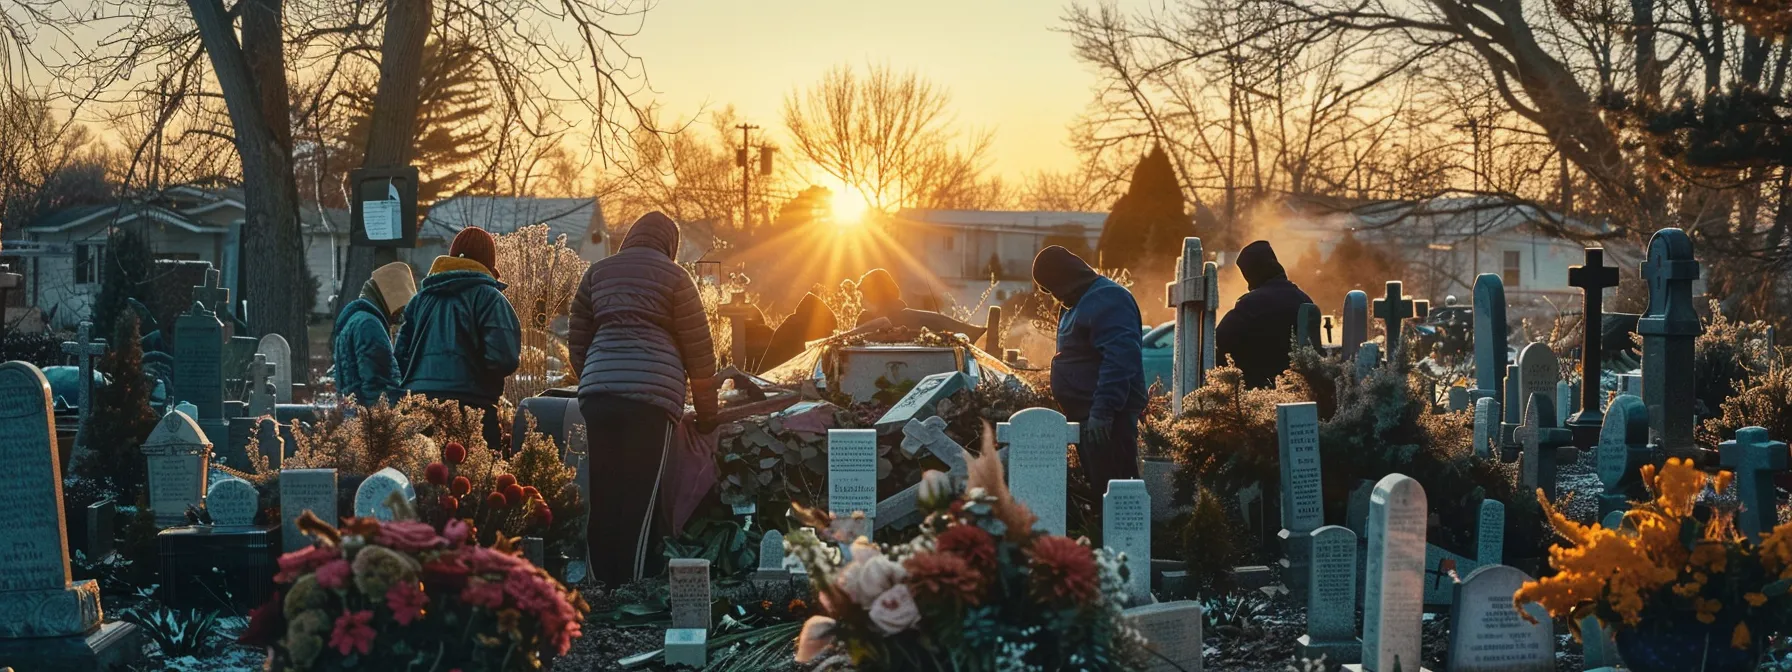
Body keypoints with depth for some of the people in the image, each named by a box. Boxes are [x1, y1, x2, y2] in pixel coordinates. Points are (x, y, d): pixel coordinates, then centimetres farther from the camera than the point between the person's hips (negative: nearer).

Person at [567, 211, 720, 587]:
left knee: (602, 495, 7)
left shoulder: (597, 273, 19)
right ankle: (632, 588, -7)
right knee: (641, 498, -4)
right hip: (652, 391, -4)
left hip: (597, 391, 4)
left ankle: (601, 585, 9)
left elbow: (577, 341, 22)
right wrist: (706, 411, 15)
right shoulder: (673, 277, 7)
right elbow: (699, 348, 7)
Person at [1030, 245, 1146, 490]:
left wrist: (1103, 409, -29)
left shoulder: (1107, 299, -14)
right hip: (1087, 414, 11)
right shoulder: (1081, 301, 19)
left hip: (1106, 416, -11)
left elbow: (1120, 357, -26)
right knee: (1097, 486, 14)